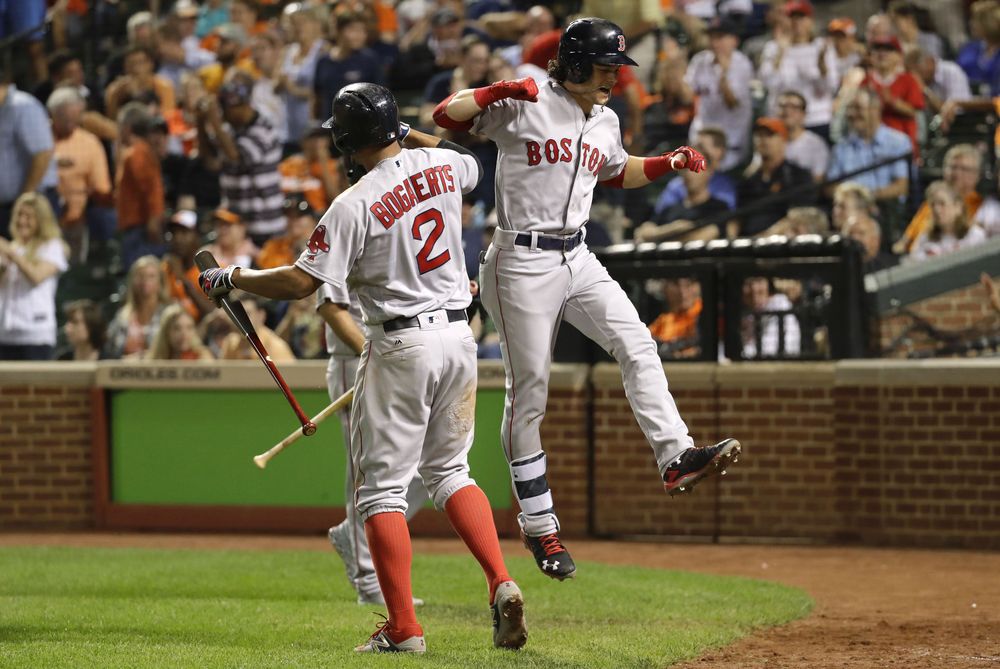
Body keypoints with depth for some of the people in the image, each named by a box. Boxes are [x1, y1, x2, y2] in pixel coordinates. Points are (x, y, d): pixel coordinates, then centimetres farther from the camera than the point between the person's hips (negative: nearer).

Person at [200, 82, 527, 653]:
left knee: (382, 483, 2)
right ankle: (502, 585, -1)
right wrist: (412, 134, 38)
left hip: (402, 344, -6)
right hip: (459, 334, 6)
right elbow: (471, 161, 29)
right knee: (448, 469, 18)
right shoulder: (442, 164, 3)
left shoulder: (356, 205, -16)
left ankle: (404, 629, -4)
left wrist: (232, 278, -2)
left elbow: (302, 282, -15)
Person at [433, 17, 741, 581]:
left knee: (637, 344, -15)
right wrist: (498, 90, -28)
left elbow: (617, 173, 30)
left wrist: (671, 163, 15)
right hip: (523, 262, -6)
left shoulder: (605, 122, 11)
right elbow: (445, 115, -14)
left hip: (578, 259, 6)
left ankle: (676, 457, -22)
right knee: (529, 391, -1)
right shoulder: (524, 106, -10)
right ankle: (539, 526, 6)